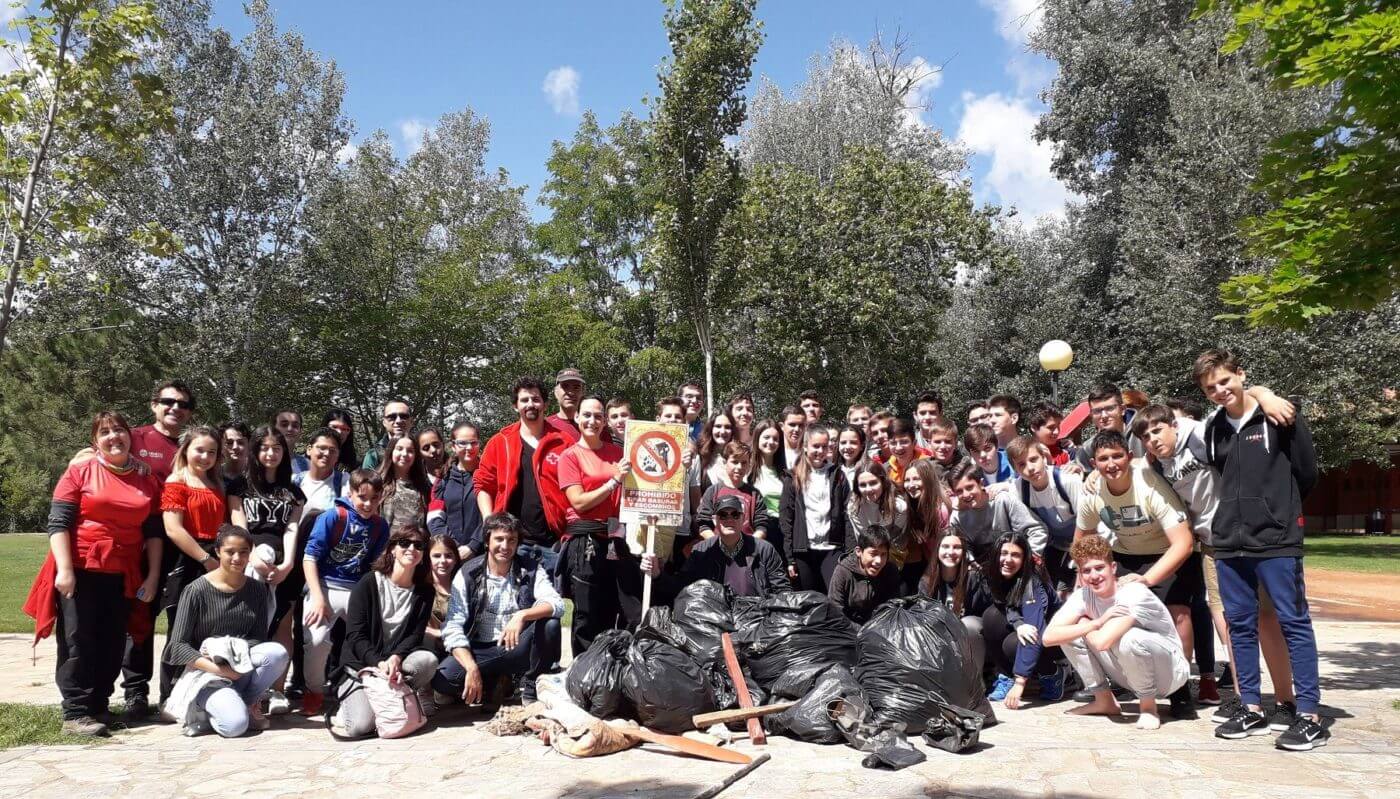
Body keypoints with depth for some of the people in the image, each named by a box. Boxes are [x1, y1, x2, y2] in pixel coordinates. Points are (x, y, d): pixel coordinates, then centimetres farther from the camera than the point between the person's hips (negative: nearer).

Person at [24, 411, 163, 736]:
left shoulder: (148, 482, 8)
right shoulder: (79, 472, -2)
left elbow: (153, 532, 9)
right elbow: (58, 523, -7)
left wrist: (153, 576, 4)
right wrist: (64, 570, -15)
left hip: (123, 575, 4)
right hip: (80, 571, -4)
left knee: (112, 643, 8)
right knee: (78, 642, -1)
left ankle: (98, 706, 19)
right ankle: (76, 713, 4)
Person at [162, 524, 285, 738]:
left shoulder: (257, 590, 5)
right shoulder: (197, 590, -7)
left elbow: (259, 638, 1)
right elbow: (177, 645, -10)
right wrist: (216, 668, -22)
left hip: (242, 670, 4)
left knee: (277, 652, -29)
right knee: (235, 724, -30)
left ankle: (247, 702, -4)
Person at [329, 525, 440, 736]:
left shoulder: (424, 591, 3)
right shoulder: (368, 584, -6)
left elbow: (415, 634, -4)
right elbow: (355, 635, -11)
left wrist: (395, 658, -25)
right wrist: (379, 663, -26)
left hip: (398, 661, 2)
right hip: (362, 663, -2)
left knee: (428, 660, -33)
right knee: (360, 726, -24)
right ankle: (349, 699, 9)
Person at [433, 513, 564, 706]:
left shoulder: (530, 569, -3)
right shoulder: (468, 574, -5)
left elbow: (556, 604, -17)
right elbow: (453, 628, -11)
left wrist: (522, 615, -36)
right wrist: (472, 669, -25)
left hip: (518, 649, 0)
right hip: (479, 651, 0)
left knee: (550, 624, -27)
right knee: (443, 678, -27)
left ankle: (530, 686, -5)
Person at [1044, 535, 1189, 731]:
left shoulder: (1135, 593, -27)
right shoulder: (1083, 596, -9)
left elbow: (1102, 641, -39)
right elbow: (1048, 637, -21)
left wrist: (1086, 625, -17)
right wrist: (1096, 623, -25)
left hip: (1169, 673, -6)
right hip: (1132, 675, 6)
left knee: (1129, 638, -37)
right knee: (1071, 632, -10)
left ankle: (1148, 706, -10)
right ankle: (1104, 701, 4)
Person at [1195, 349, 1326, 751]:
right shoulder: (1214, 428, 10)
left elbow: (1307, 473, -1)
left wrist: (1277, 508, 7)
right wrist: (1239, 511, 11)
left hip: (1277, 541, -5)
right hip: (1229, 543, 5)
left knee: (1293, 622, 0)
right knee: (1240, 625, 9)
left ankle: (1310, 716, 6)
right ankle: (1251, 708, 18)